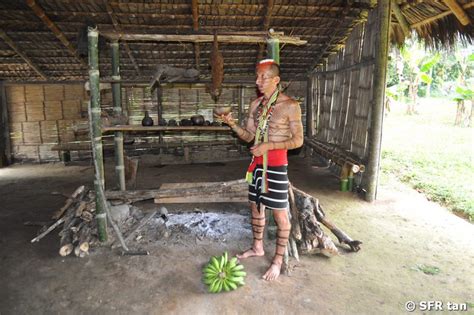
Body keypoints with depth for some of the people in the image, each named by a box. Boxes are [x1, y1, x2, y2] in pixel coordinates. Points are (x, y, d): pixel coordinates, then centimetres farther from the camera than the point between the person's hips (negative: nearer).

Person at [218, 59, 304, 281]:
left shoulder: (290, 106, -11)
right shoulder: (256, 105, 7)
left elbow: (298, 140, -11)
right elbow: (248, 136, 9)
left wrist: (269, 145, -21)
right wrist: (232, 124, -9)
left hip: (276, 165, -7)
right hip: (257, 163, 7)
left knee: (280, 213, 2)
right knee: (256, 206, 18)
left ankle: (278, 259, 18)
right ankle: (257, 247, 37)